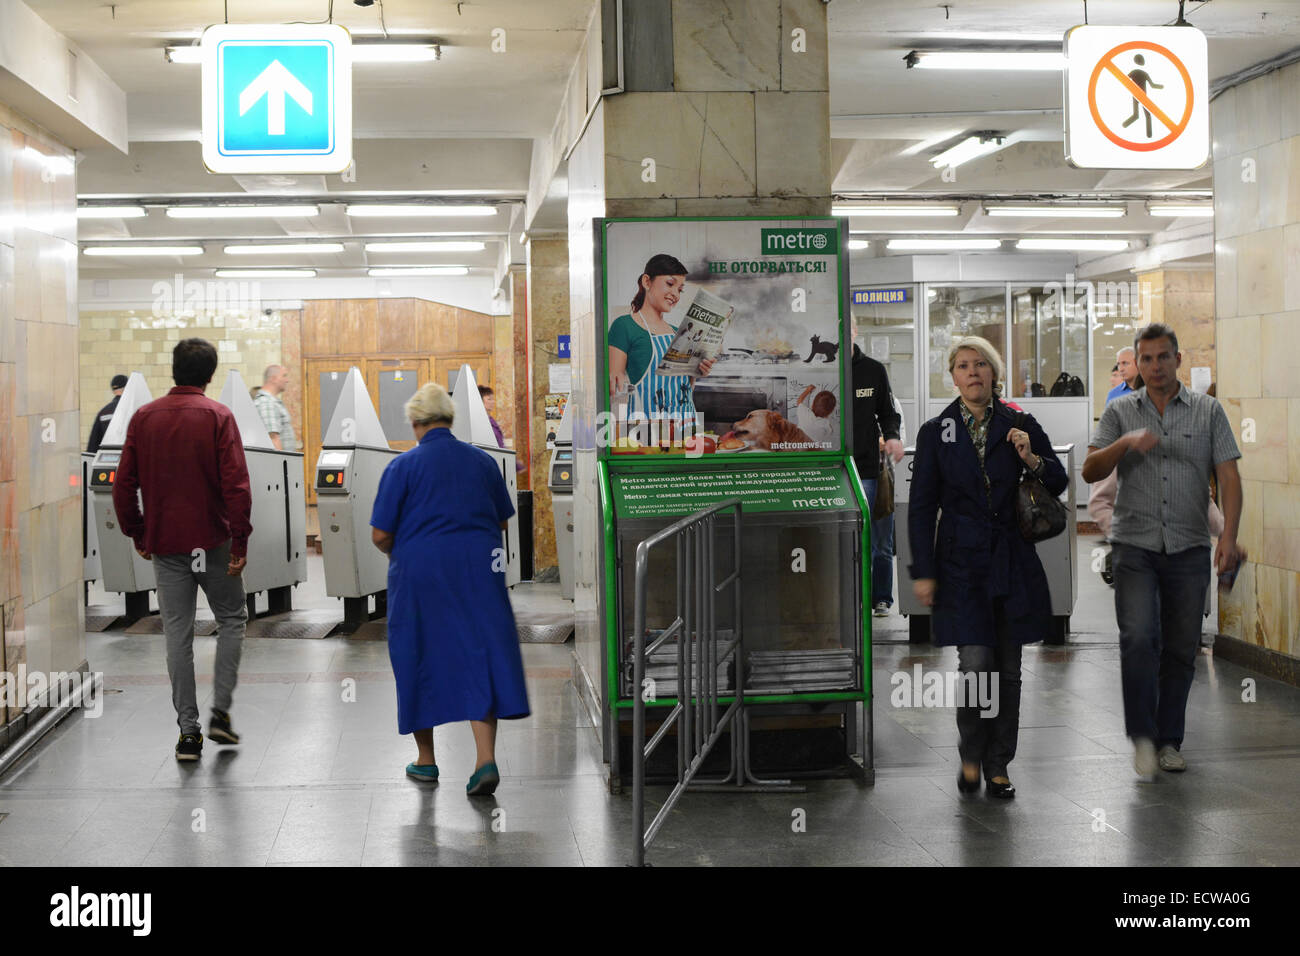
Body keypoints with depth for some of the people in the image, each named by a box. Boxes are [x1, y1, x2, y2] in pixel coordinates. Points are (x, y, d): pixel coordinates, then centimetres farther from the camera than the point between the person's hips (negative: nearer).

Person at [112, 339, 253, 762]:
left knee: (177, 633, 6)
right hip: (212, 540, -3)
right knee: (231, 619, 15)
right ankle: (220, 712, 6)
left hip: (164, 544, 3)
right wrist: (240, 540, -11)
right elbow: (236, 484, -15)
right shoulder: (218, 416, -7)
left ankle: (188, 731, 7)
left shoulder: (144, 417, 4)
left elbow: (124, 485, 5)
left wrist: (138, 535, 14)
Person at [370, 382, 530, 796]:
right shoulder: (483, 461, 5)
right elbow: (502, 521, 15)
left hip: (420, 574, -2)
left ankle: (425, 759, 22)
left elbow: (380, 535, -6)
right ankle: (486, 759, -12)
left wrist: (398, 552, 15)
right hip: (478, 571, 2)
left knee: (420, 658, 12)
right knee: (481, 655, 1)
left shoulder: (403, 466, -6)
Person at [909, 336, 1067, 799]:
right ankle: (971, 757, 14)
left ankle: (998, 766, 20)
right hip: (961, 561, -2)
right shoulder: (936, 432, 3)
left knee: (1008, 669, 6)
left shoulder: (1020, 426, 5)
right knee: (976, 665, -10)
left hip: (1013, 561, 2)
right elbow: (921, 505, 3)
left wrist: (1032, 459, -13)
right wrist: (922, 571, -2)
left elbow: (1058, 482, 9)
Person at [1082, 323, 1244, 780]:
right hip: (1134, 546, -1)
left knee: (1181, 648, 6)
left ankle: (1169, 740, 19)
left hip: (1189, 549, 1)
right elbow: (1090, 471, 0)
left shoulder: (1208, 411, 6)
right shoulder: (1121, 411, 7)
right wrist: (1125, 443, -19)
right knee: (1139, 638, -15)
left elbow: (1229, 477, 0)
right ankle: (1142, 736, -2)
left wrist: (1229, 536, -13)